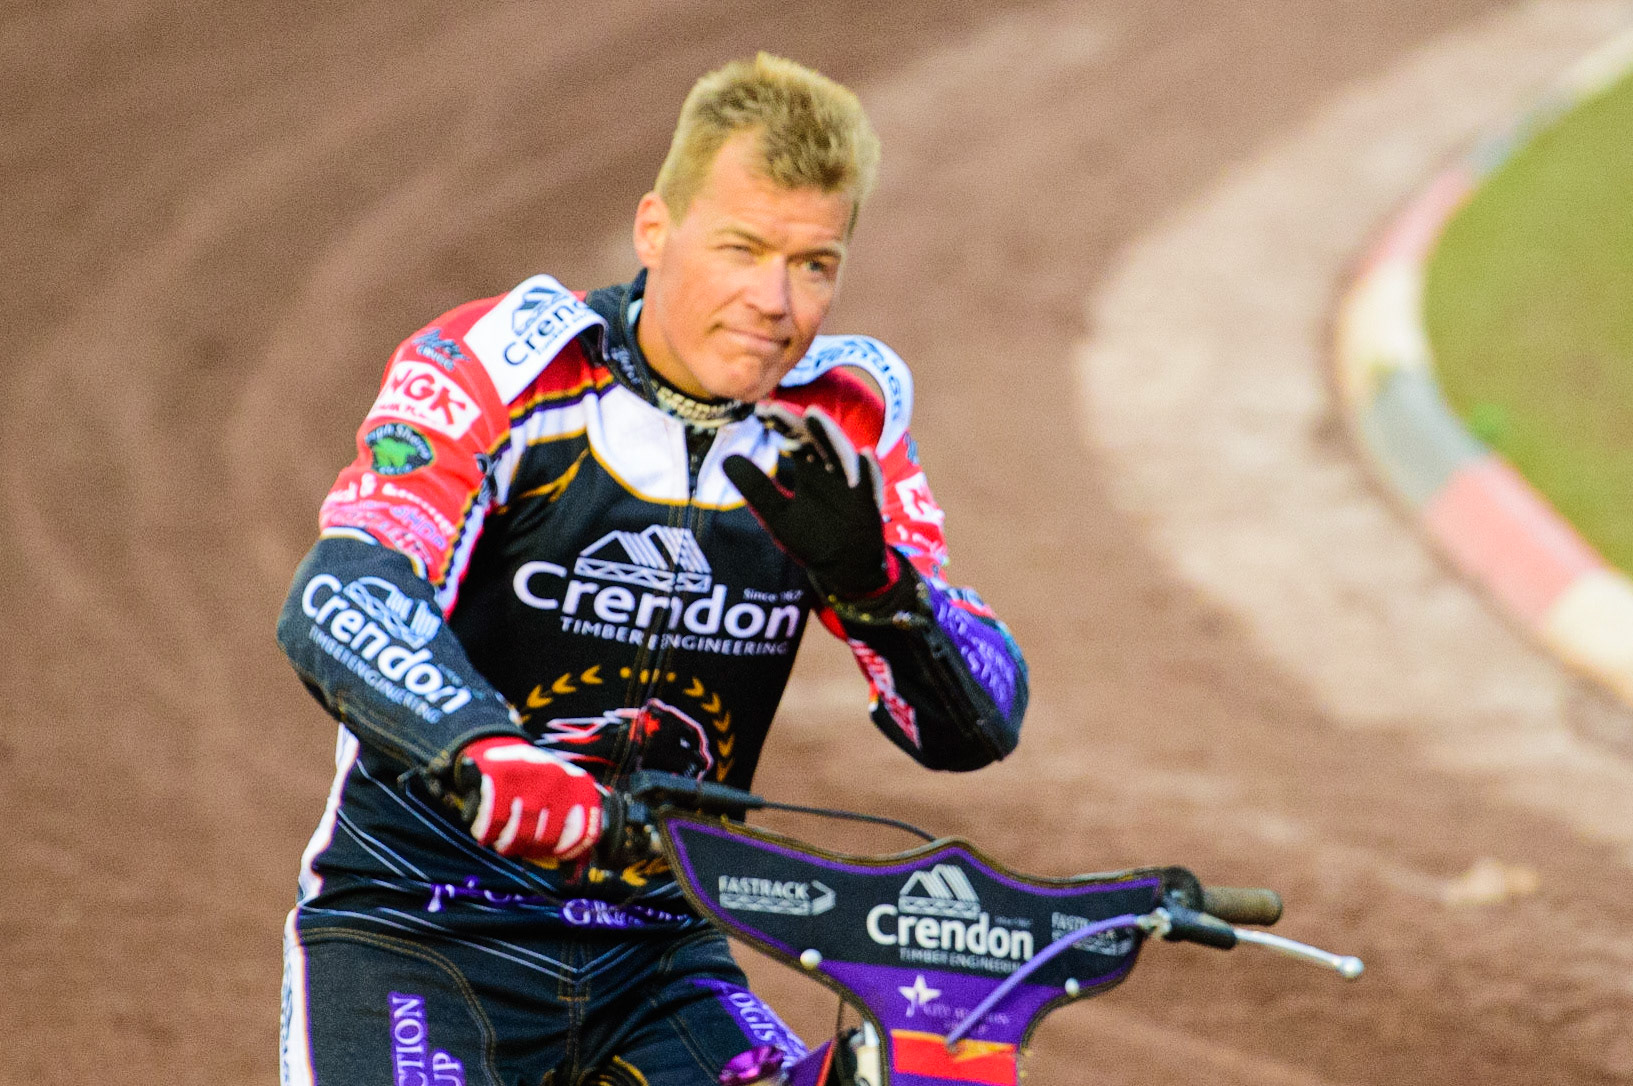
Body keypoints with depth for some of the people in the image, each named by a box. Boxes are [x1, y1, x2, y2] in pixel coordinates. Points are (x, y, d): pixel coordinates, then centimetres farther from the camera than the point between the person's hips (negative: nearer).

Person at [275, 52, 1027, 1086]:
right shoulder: (496, 366, -12)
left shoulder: (844, 423, 1)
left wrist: (871, 581, -25)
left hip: (655, 956, 4)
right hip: (416, 922, -4)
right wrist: (481, 752, -49)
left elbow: (977, 726, -3)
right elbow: (339, 601, -28)